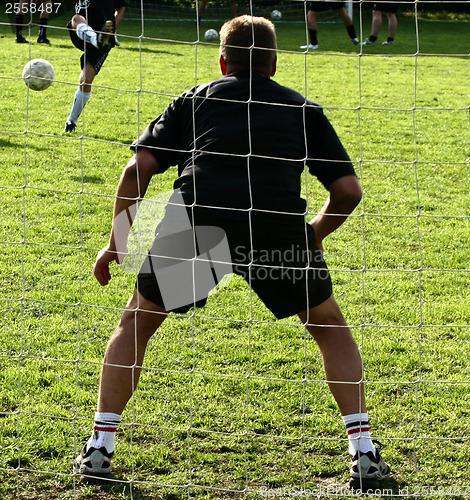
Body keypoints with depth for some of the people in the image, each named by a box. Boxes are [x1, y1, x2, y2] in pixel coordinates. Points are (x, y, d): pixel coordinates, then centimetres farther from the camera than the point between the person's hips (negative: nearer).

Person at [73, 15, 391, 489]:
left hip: (194, 218, 0)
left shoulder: (194, 99, 26)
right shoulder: (302, 107, 26)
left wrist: (117, 243, 23)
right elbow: (349, 190, 18)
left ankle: (99, 448, 19)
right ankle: (364, 451, 17)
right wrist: (314, 233, 35)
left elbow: (138, 169, 15)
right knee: (330, 326, 24)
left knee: (136, 321, 23)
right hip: (279, 227, 0)